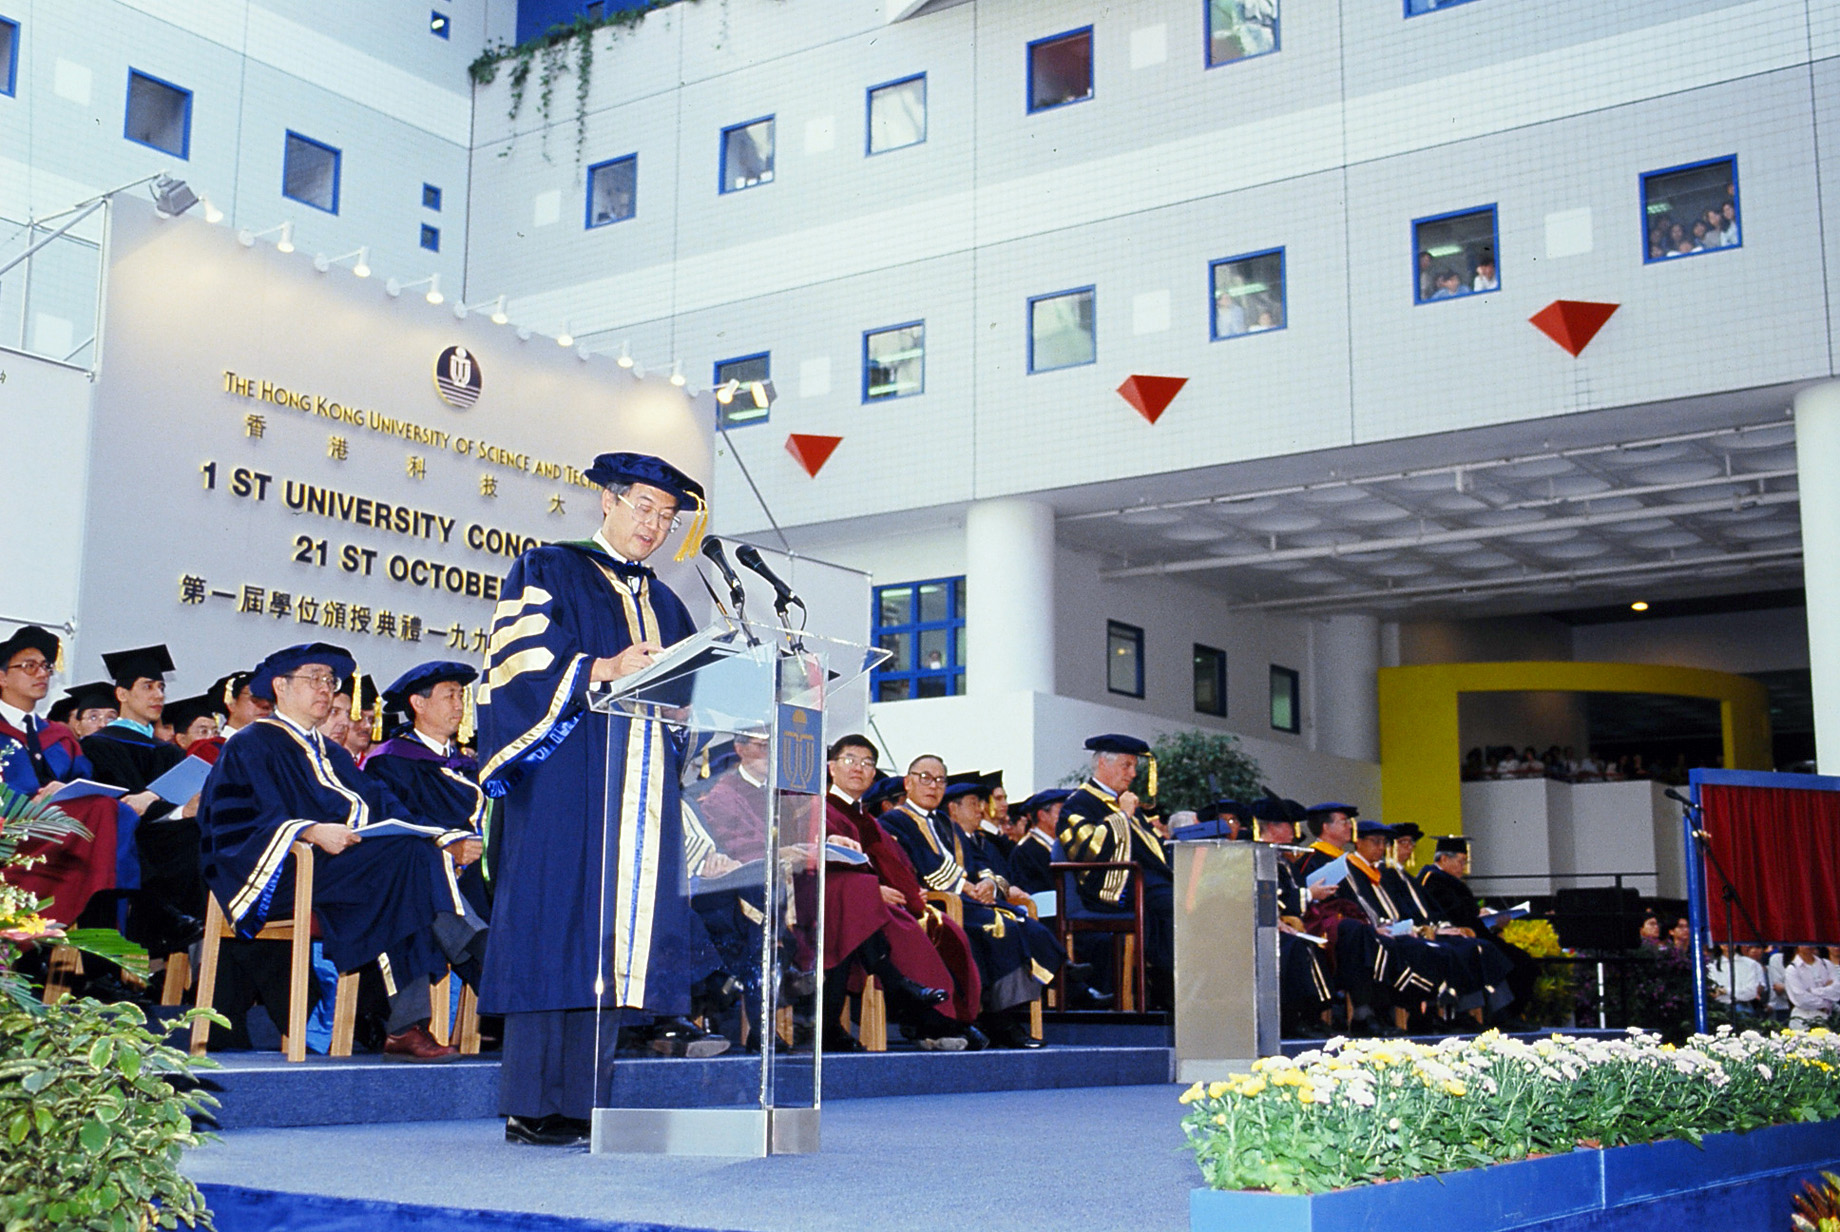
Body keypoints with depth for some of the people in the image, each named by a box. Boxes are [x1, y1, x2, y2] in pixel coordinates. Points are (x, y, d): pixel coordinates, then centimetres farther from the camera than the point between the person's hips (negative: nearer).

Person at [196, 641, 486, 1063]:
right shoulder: (249, 747, 7)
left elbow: (387, 810, 20)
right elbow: (246, 823, -10)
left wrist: (448, 839, 2)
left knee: (430, 855, -25)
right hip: (291, 873, -6)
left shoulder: (333, 755, 30)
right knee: (405, 859, -31)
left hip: (357, 869, 7)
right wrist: (312, 832, -27)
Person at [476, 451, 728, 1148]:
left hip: (642, 788, 6)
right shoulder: (549, 572, 6)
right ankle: (533, 1105, -6)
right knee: (559, 927, -10)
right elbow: (521, 664, -8)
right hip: (567, 781, -6)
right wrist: (602, 669, -21)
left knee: (617, 929, -3)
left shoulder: (664, 605, 24)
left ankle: (577, 1098, -2)